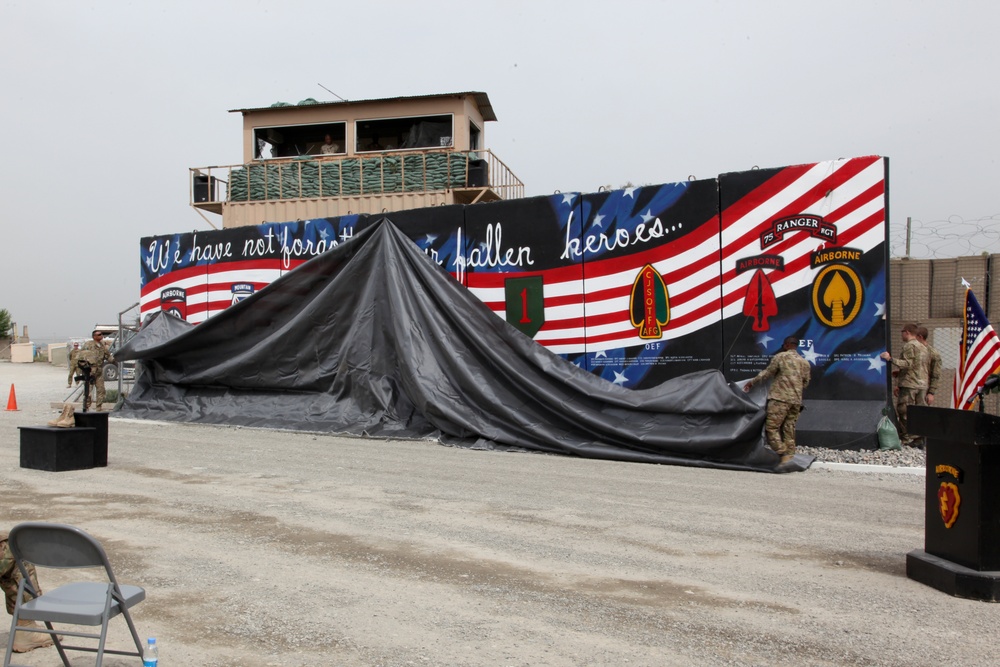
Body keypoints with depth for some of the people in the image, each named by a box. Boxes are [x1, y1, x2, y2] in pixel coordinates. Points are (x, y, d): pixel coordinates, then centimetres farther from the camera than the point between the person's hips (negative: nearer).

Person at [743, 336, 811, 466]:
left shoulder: (780, 357, -1)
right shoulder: (805, 363, 15)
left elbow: (767, 373, 1)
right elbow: (805, 383, 19)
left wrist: (752, 382, 12)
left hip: (780, 398, -6)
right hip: (796, 401, 6)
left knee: (771, 428, -5)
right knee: (789, 431, 8)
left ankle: (783, 455, -15)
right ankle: (789, 458, 6)